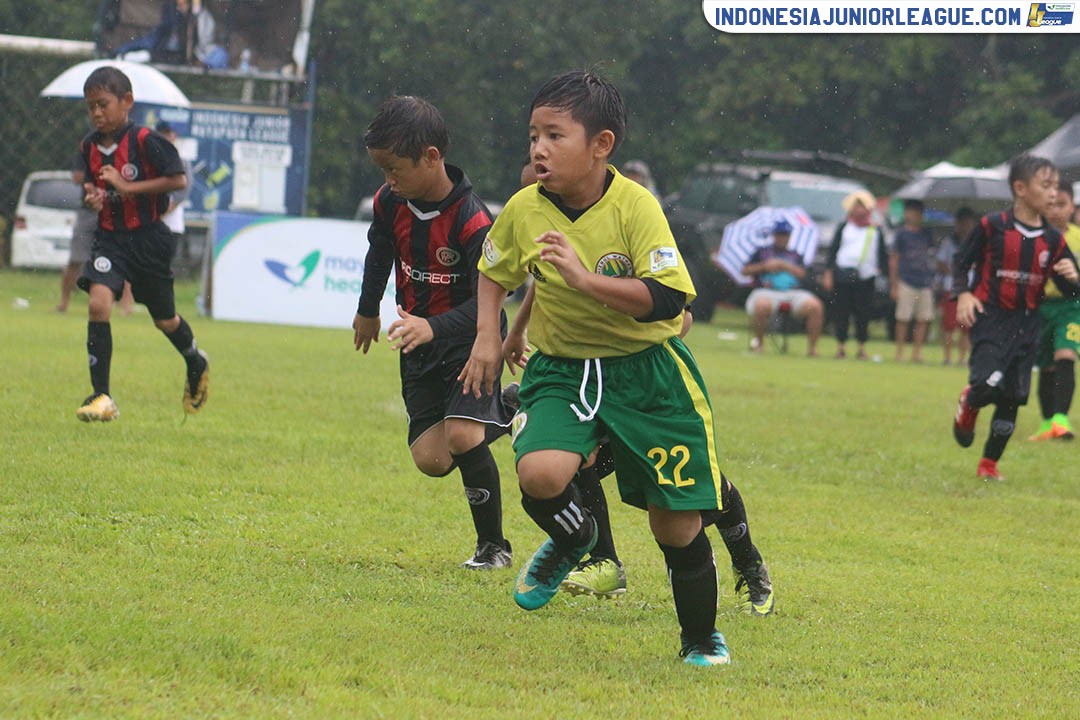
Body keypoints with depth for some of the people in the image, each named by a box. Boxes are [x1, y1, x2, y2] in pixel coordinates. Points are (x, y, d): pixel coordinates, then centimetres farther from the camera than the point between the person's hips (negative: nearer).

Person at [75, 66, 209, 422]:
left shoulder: (145, 141, -15)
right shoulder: (89, 146, 3)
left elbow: (177, 180, -17)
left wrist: (127, 187, -23)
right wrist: (93, 196, -8)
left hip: (148, 236, -4)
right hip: (110, 236, 4)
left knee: (164, 319, 13)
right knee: (98, 302, -19)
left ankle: (197, 365, 46)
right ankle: (101, 397, -16)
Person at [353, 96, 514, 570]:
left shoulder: (472, 220, -26)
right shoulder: (391, 203, -7)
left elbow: (486, 302, -29)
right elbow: (381, 252, 16)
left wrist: (433, 327, -45)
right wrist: (368, 311, 31)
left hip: (471, 338, -6)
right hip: (418, 341, 6)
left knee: (461, 435, -25)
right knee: (430, 458, -2)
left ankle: (493, 545, -6)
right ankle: (502, 406, 29)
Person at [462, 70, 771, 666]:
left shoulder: (635, 207, -18)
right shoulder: (525, 210, -6)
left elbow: (666, 299, -27)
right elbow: (494, 271, 16)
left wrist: (585, 277, -34)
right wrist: (487, 338, 5)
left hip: (647, 370, -3)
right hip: (561, 367, 3)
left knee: (676, 525, 2)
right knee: (540, 474, -27)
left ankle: (702, 639, 27)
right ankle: (571, 539, 10)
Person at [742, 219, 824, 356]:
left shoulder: (795, 256, 23)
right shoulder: (762, 251, 20)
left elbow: (801, 273, 5)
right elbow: (745, 270, 12)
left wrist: (781, 265, -2)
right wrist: (764, 266, -2)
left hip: (793, 292, 2)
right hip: (766, 291, -2)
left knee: (816, 307, -24)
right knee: (762, 306, -40)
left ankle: (812, 347, -19)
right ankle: (759, 342, -19)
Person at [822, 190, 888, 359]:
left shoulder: (876, 231, 11)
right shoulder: (843, 228, 10)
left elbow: (883, 256, 12)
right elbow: (833, 250, 8)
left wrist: (882, 272, 1)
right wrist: (828, 274, 1)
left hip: (865, 279, 0)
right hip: (843, 275, 0)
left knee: (863, 315, 0)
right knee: (842, 313, 0)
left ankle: (862, 348, 10)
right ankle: (840, 347, 8)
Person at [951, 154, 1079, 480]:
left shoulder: (1052, 240, 3)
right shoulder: (992, 227, -8)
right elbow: (962, 262, 4)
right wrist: (963, 294, -12)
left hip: (1027, 323, 4)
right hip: (990, 318, -4)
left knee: (1014, 396, 5)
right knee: (989, 384, -22)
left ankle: (990, 462, 21)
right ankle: (968, 405, 15)